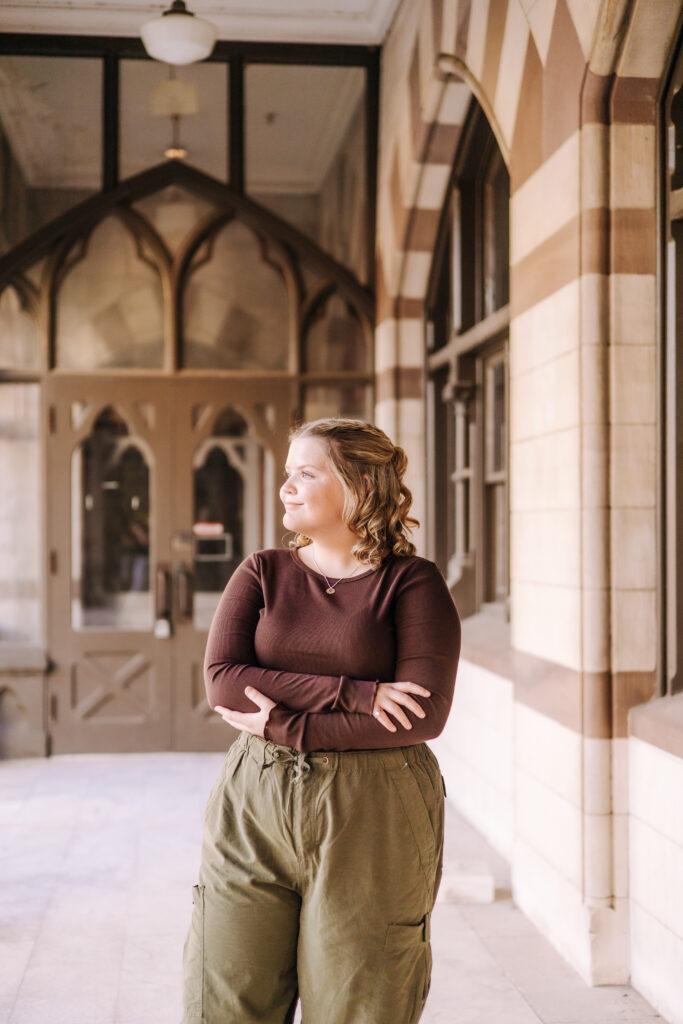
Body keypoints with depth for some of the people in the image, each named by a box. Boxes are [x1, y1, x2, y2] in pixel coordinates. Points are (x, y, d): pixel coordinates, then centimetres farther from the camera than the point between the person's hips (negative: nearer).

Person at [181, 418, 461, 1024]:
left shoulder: (413, 583, -1)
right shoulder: (262, 575, 9)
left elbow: (424, 716, -12)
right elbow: (222, 679, -5)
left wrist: (286, 726, -13)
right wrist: (350, 693, -15)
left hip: (373, 820, -3)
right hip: (254, 813, 3)